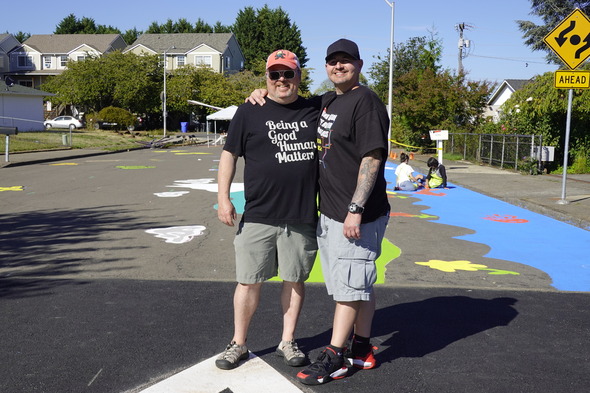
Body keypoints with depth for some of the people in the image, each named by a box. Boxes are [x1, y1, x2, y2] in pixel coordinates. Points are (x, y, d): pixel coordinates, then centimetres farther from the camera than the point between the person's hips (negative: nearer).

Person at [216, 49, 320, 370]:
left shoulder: (314, 112, 9)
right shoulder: (249, 112, 3)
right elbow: (229, 154, 3)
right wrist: (223, 197, -5)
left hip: (302, 217, 2)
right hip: (258, 216, -1)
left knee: (294, 279, 11)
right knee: (249, 282, 5)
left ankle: (287, 341, 27)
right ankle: (238, 344, 21)